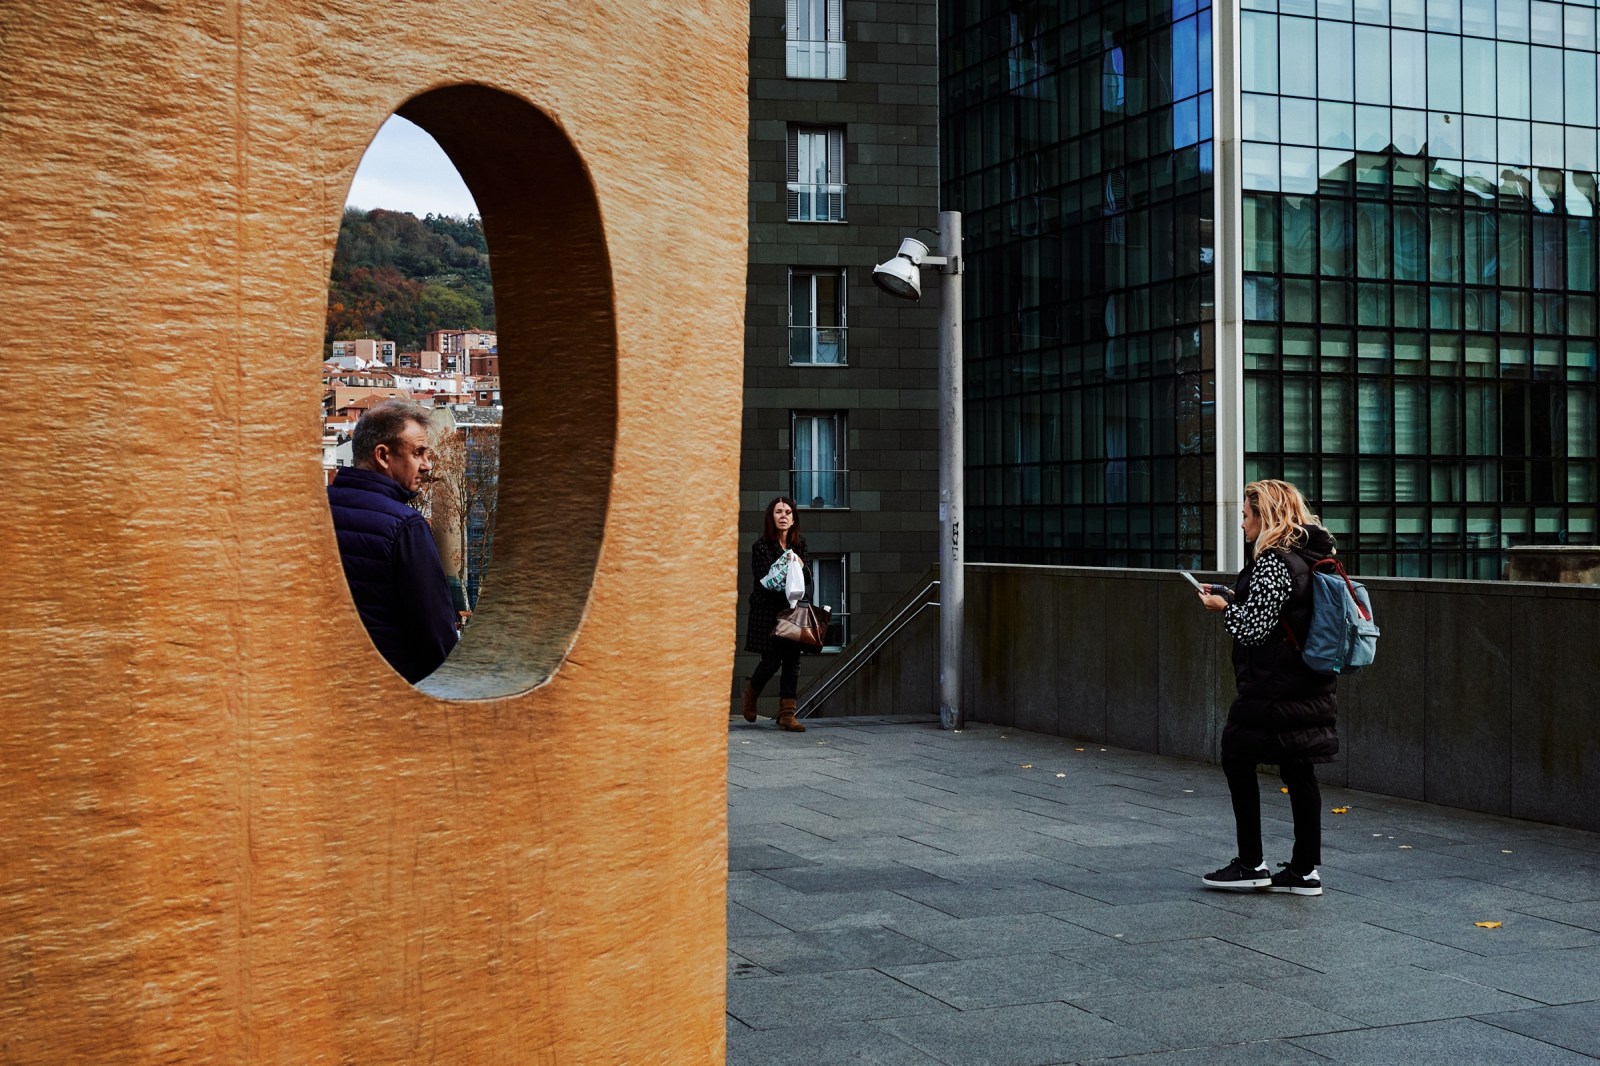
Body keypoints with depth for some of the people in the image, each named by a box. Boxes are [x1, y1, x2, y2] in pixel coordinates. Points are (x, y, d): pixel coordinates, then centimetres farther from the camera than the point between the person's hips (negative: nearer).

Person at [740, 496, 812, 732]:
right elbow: (764, 582, -11)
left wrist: (801, 566, -11)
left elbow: (808, 578, 10)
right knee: (771, 661, -4)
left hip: (793, 610, 4)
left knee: (792, 659, -1)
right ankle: (751, 692, 28)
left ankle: (787, 713, 2)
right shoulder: (761, 547, -6)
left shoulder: (799, 544, 8)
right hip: (768, 612, -4)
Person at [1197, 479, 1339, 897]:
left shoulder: (1272, 564, -18)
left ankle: (1251, 865, 8)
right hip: (1308, 686, 9)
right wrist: (1231, 596, 15)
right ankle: (1306, 870, 13)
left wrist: (1224, 607, -1)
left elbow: (1255, 628, -19)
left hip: (1269, 690, -9)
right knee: (1299, 772, 10)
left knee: (1238, 761, 5)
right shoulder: (1309, 557, 11)